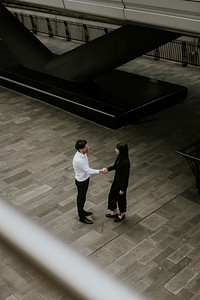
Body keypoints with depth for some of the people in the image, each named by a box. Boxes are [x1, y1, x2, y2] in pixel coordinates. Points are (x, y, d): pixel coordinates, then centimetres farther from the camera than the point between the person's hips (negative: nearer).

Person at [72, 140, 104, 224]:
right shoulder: (78, 160, -37)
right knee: (81, 198, 10)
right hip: (81, 181, -8)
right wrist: (99, 171, -27)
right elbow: (88, 170, -29)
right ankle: (82, 217, 28)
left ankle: (81, 211, 47)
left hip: (85, 178, 8)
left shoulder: (83, 153, -8)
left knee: (82, 196, 26)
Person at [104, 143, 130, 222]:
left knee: (120, 198, 14)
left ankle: (122, 214, 40)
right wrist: (108, 169, -5)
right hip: (116, 180, 9)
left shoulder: (125, 162, -32)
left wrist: (122, 189, -17)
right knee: (112, 195, 22)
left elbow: (126, 176, -25)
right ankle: (114, 212, 43)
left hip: (121, 182, -9)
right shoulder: (119, 157, -7)